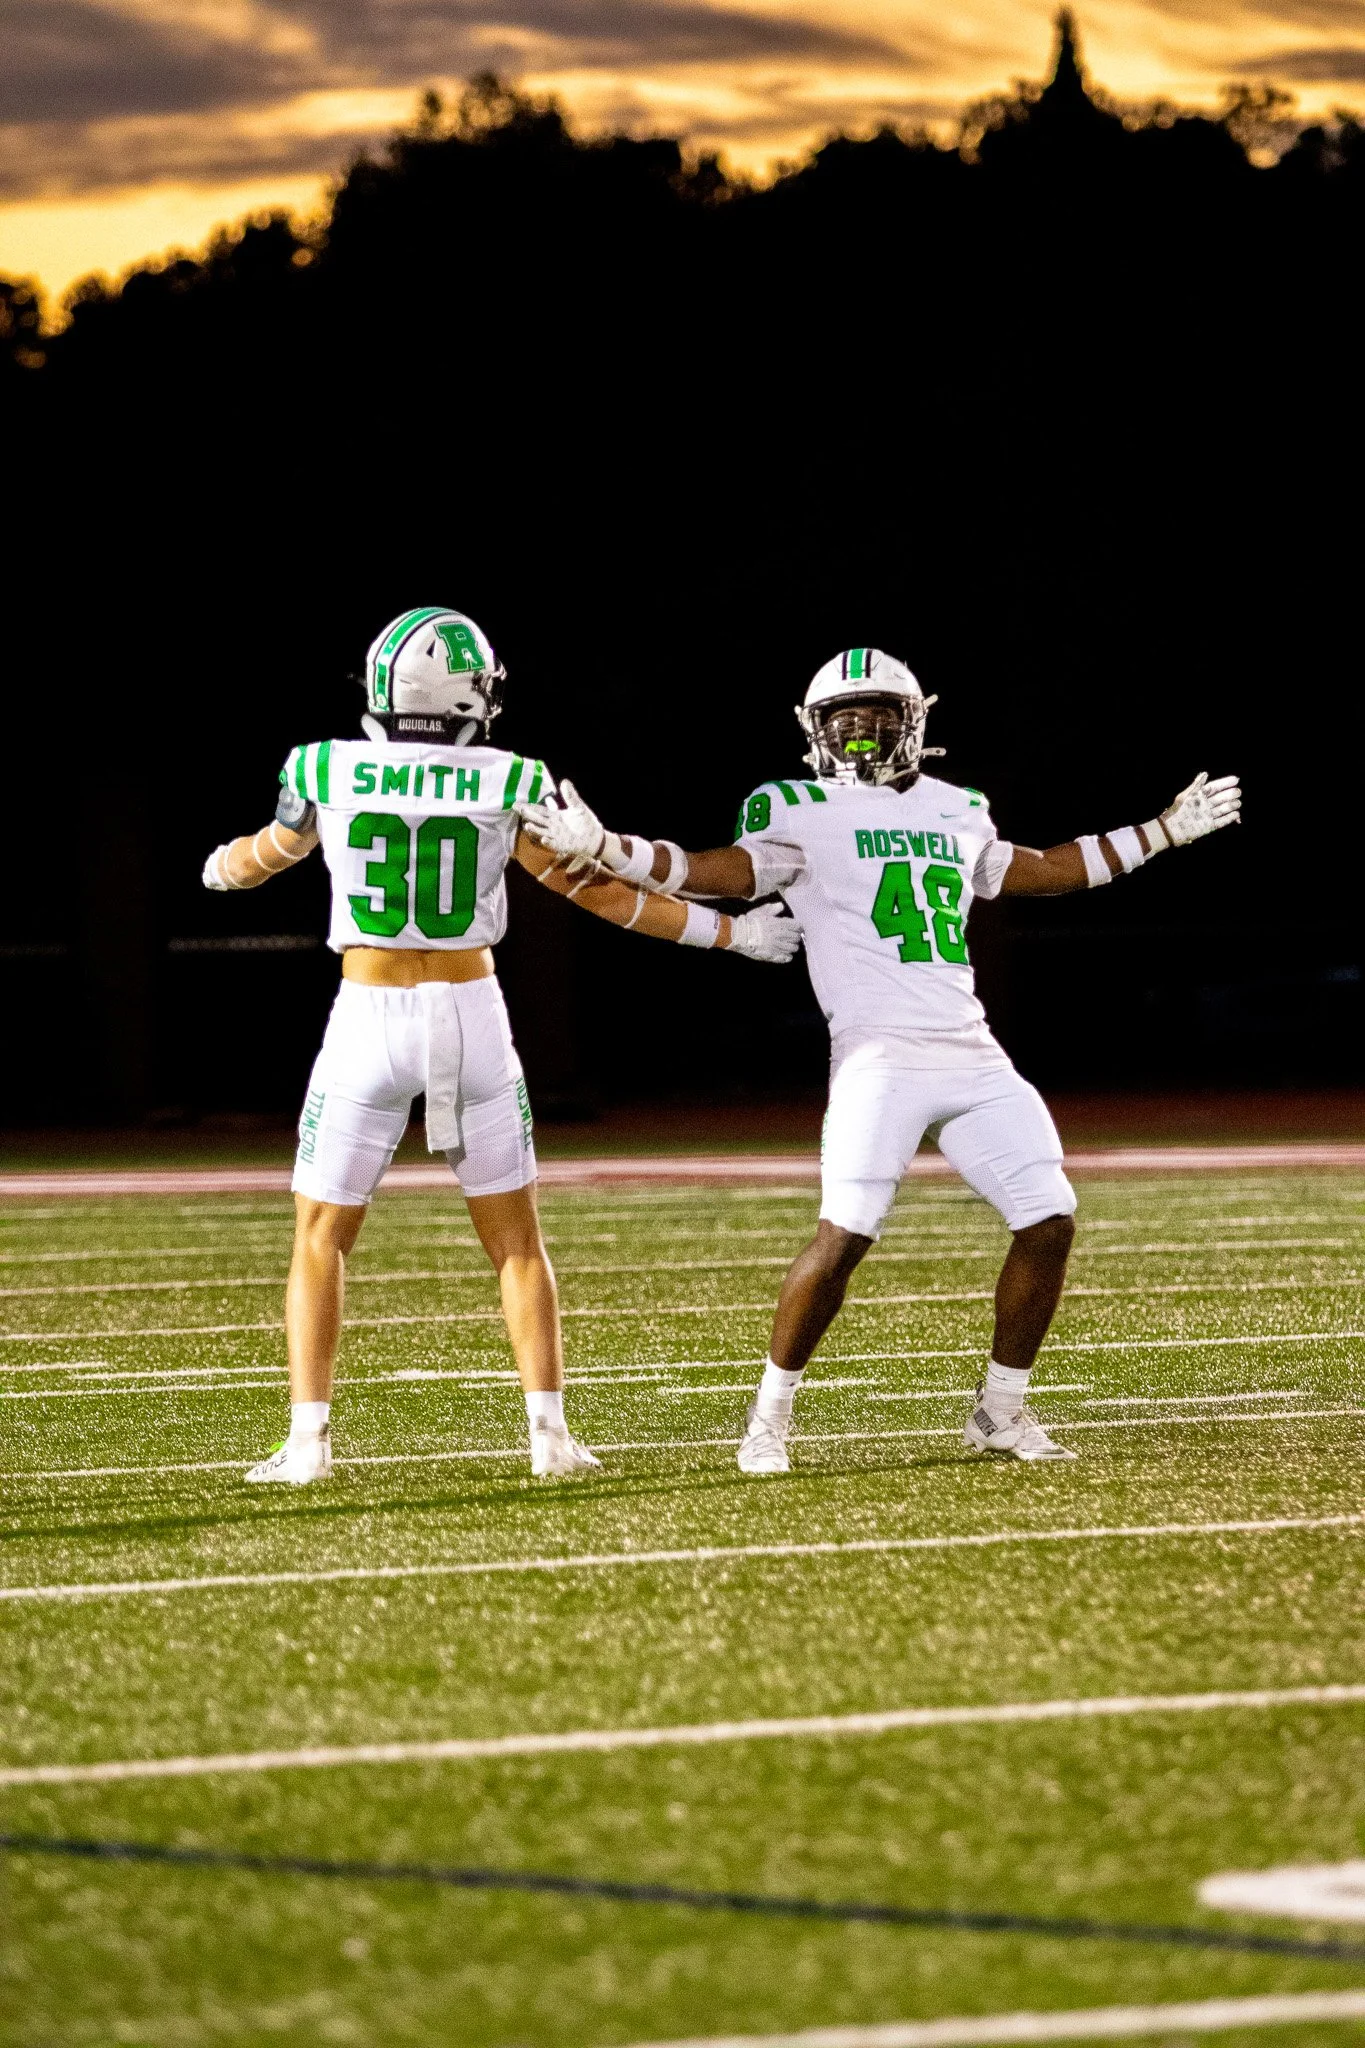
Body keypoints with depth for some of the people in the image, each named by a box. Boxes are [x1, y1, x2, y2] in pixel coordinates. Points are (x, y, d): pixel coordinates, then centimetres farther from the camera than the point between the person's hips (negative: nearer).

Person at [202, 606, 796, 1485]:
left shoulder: (327, 771, -5)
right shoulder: (509, 785, -6)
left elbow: (267, 857, 14)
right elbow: (602, 891, 0)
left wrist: (222, 866, 39)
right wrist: (729, 932, 11)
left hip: (369, 1017, 0)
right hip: (472, 1016, 1)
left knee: (322, 1236, 10)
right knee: (516, 1236, 13)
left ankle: (308, 1440, 2)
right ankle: (550, 1432, 5)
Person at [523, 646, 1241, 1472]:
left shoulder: (956, 814, 19)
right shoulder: (804, 816, 4)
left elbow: (1043, 872, 33)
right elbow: (721, 875, -6)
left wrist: (1164, 833, 37)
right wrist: (603, 846, -19)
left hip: (974, 1057, 5)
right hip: (880, 1057, -5)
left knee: (1050, 1222, -1)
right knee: (845, 1235, -17)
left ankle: (1003, 1408, 15)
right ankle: (771, 1416, -1)